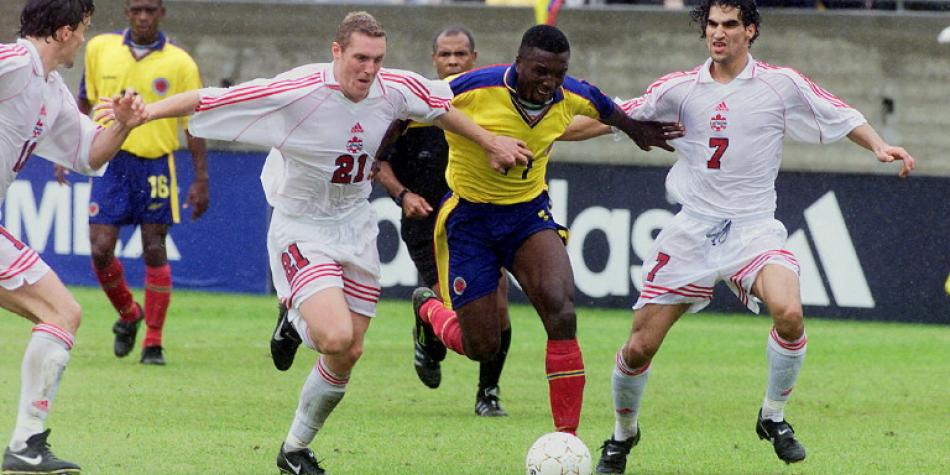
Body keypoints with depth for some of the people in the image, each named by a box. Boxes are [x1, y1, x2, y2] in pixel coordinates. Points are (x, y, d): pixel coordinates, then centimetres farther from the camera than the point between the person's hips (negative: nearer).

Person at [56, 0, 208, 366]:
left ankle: (153, 342, 8)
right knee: (101, 250, -5)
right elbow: (85, 102, 16)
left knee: (154, 252, -2)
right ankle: (128, 315, 22)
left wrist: (201, 180, -5)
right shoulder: (100, 48, 3)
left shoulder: (180, 64, -4)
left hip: (155, 165, -2)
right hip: (110, 161, 2)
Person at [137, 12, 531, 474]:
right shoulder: (297, 91, -25)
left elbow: (440, 107, 14)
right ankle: (296, 319, 12)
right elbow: (209, 100, -22)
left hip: (355, 223, 6)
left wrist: (490, 142, 20)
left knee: (349, 356, 7)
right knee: (337, 339, -26)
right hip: (301, 227, -6)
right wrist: (142, 113, -26)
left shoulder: (394, 90, -9)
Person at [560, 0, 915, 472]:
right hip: (692, 229, 2)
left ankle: (774, 417, -6)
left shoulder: (781, 84, -2)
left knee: (789, 313, -30)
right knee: (639, 346, -3)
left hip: (754, 228, -2)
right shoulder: (680, 88, 3)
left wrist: (880, 146, -12)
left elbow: (843, 118, 6)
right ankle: (623, 434, 25)